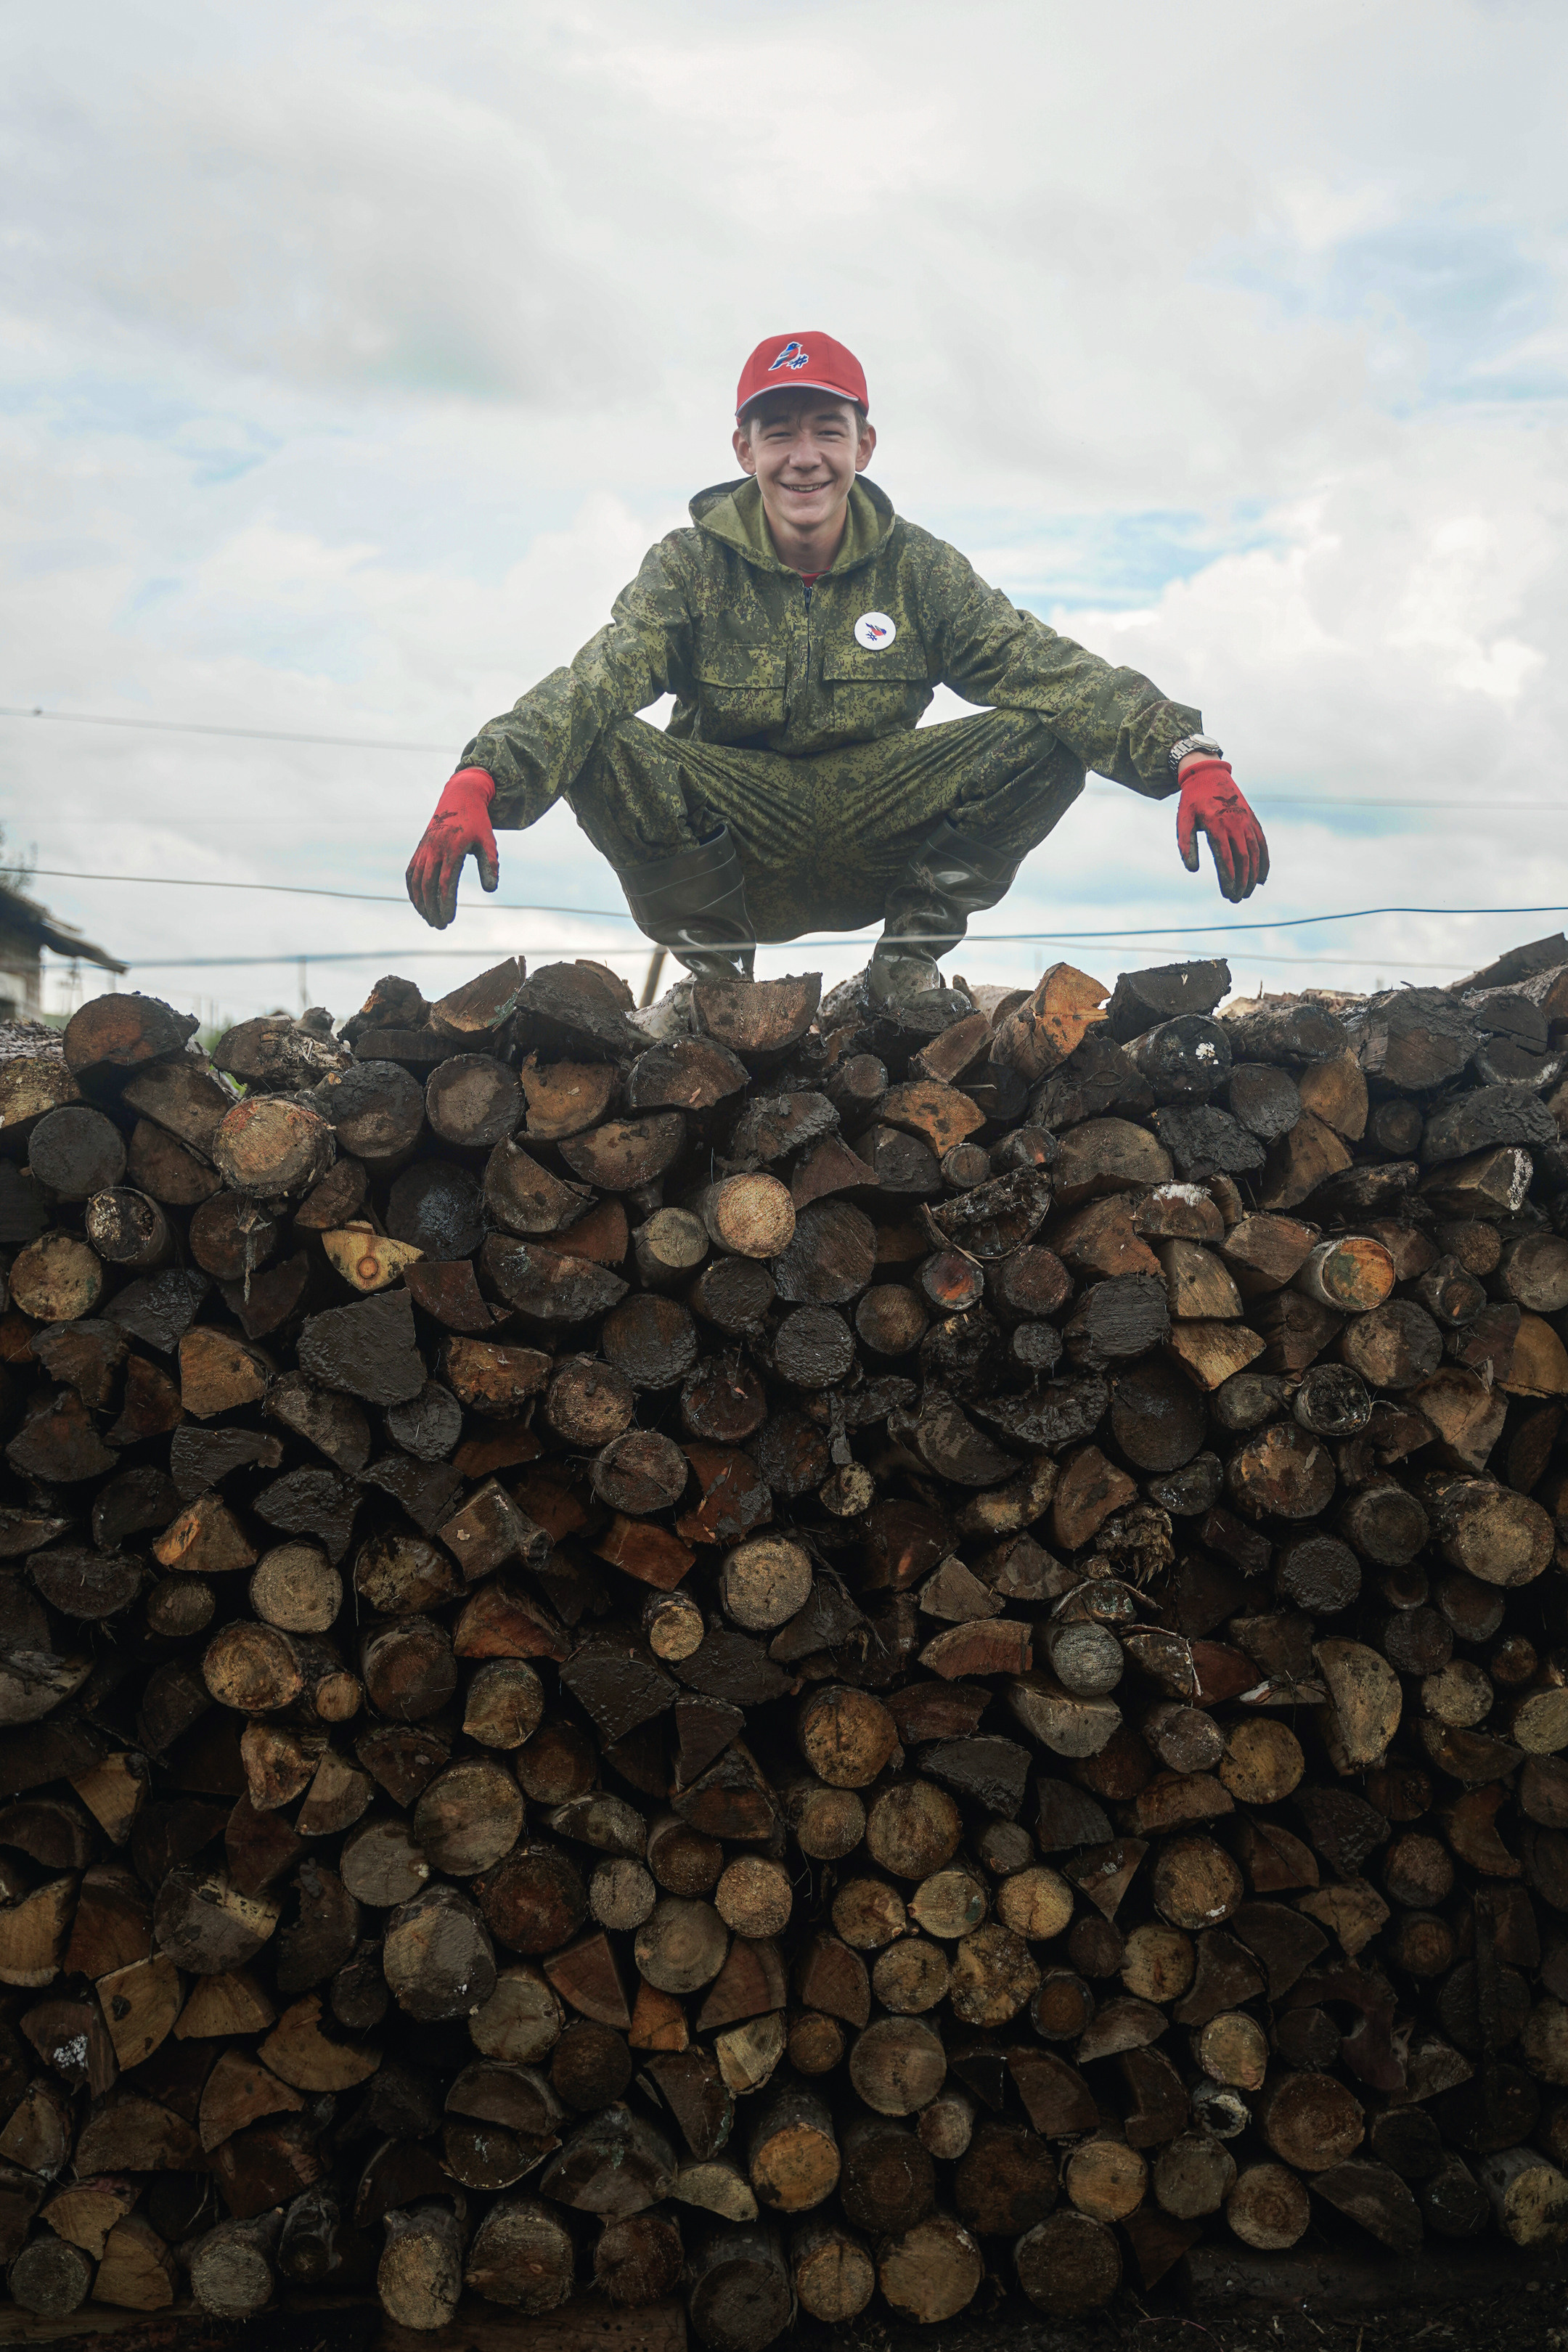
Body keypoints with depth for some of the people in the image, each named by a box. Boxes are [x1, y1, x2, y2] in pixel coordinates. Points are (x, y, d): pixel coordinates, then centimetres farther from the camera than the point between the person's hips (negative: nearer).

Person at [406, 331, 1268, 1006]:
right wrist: (480, 784, -41)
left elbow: (1051, 669, -11)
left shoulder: (919, 569, 0)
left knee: (1043, 738, -20)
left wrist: (1192, 760, -28)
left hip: (876, 850, 1)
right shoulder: (693, 565, -5)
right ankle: (715, 978, -4)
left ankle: (905, 970, -2)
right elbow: (596, 680, -21)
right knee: (601, 754, -28)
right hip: (729, 848, -1)